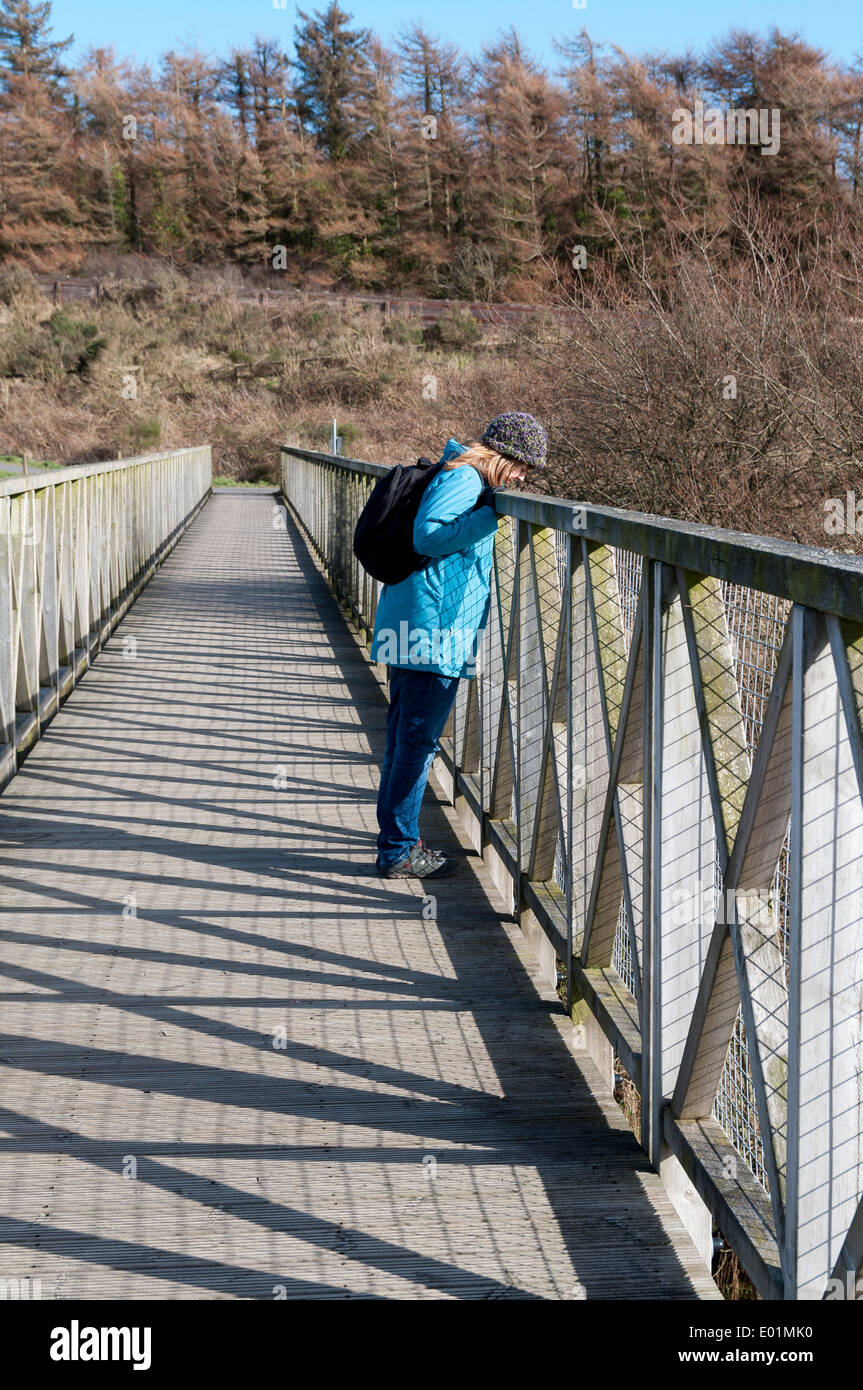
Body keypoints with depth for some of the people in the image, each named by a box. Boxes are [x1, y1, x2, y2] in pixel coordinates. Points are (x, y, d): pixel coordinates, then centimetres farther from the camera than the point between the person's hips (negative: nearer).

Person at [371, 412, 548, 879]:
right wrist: (493, 514, -22)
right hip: (433, 630, -11)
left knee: (405, 737, 16)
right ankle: (399, 852, 1)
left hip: (410, 630, 11)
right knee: (418, 740, -5)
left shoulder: (470, 480, 20)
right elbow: (428, 537, -23)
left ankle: (395, 844, 25)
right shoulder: (462, 478, -12)